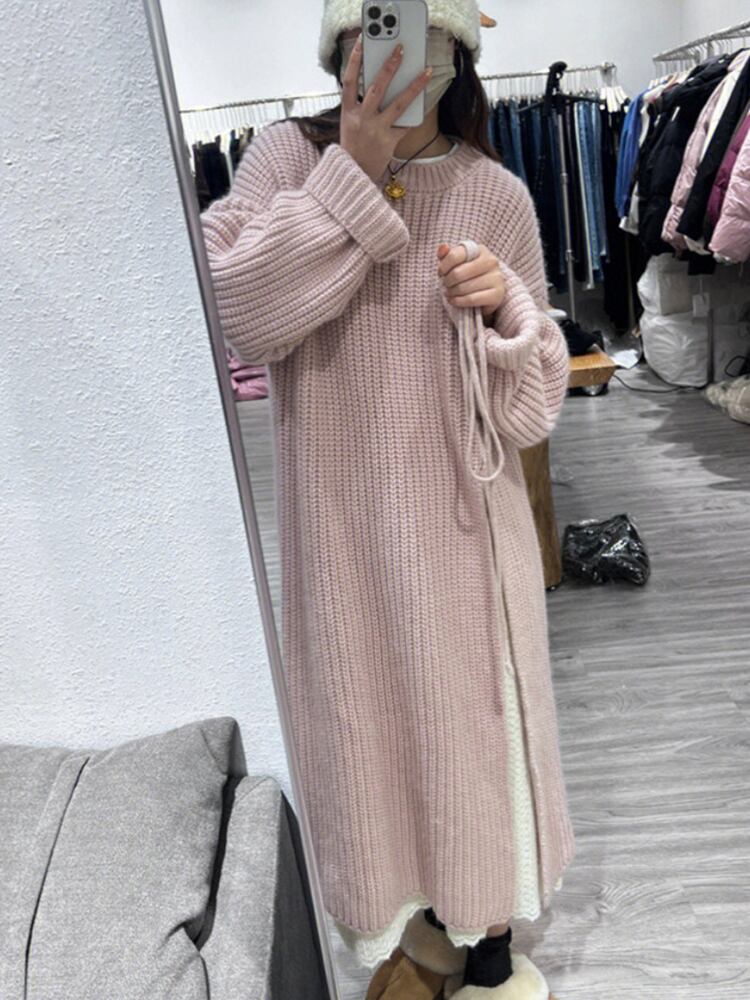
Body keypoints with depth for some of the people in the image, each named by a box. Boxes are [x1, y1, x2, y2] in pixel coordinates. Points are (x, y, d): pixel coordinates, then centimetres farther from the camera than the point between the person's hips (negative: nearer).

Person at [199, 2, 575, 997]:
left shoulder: (496, 194, -1)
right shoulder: (289, 156, 0)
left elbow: (533, 399, 2)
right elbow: (230, 308, -16)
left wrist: (506, 307, -18)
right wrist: (349, 178, -17)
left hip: (462, 516, 0)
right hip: (340, 515, 1)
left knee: (476, 713, 12)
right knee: (370, 714, 14)